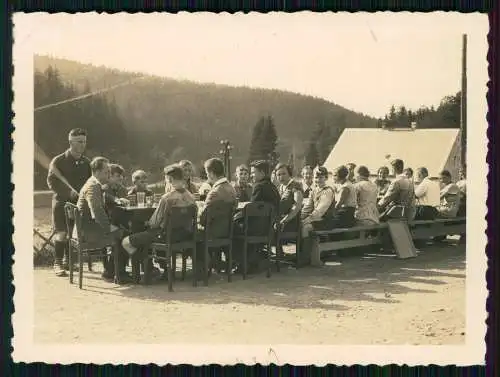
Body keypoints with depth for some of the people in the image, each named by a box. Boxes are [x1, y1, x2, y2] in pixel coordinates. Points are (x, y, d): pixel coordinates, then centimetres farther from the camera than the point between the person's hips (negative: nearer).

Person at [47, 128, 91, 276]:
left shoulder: (86, 162, 8)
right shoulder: (58, 161, -6)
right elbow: (52, 181, -13)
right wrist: (70, 193, -23)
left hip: (79, 203, 4)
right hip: (62, 202, -4)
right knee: (60, 233, -4)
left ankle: (68, 261, 20)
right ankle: (58, 263, 5)